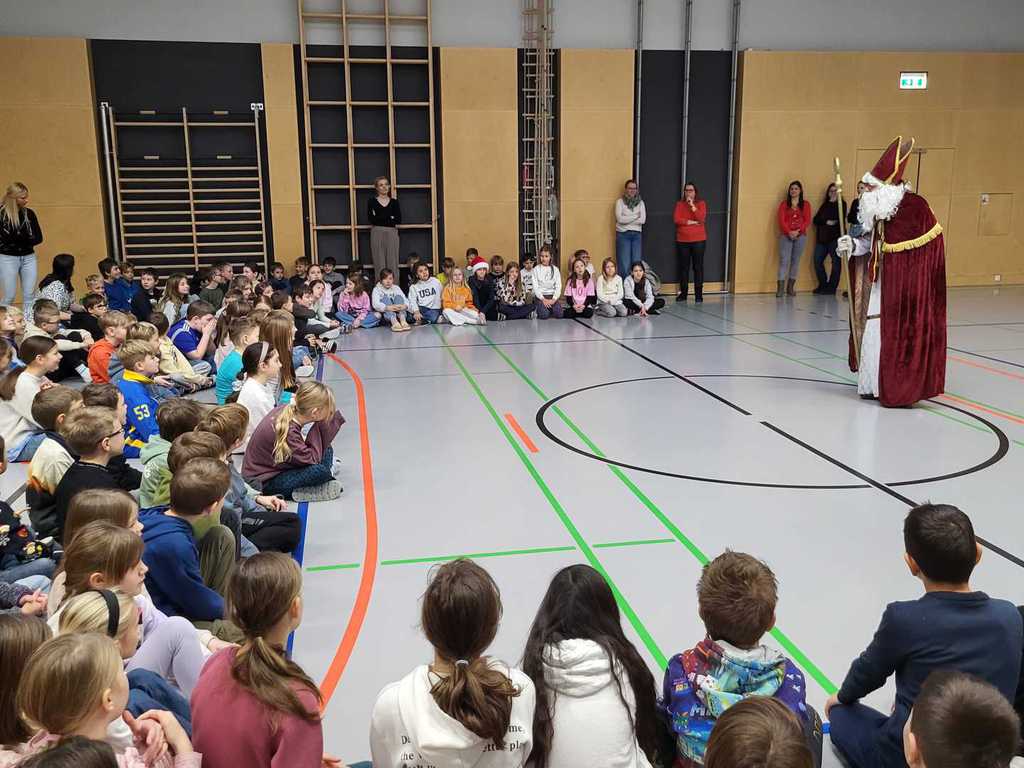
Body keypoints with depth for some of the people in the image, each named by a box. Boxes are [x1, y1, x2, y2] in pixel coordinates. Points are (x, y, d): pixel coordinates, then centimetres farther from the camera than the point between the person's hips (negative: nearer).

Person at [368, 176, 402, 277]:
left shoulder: (394, 202, 11)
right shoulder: (372, 201, 6)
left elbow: (399, 220, -1)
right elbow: (370, 219, -5)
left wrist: (379, 219, -5)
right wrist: (390, 218, -6)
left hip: (392, 233, 2)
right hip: (377, 233, -1)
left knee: (393, 262, 0)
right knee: (379, 263, -3)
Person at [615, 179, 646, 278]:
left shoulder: (640, 203, 11)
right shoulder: (620, 201, 3)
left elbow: (642, 220, -3)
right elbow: (620, 219, -11)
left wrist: (626, 220, -8)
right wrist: (636, 216, -6)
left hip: (637, 235, 3)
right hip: (623, 234, -3)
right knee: (624, 265, -6)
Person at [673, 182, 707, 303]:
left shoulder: (701, 203, 3)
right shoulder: (680, 204, 8)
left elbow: (701, 218, -12)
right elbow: (676, 219, -6)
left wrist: (692, 206, -16)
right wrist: (691, 222, -12)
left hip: (698, 240, -2)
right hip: (682, 240, 2)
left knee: (698, 267, -2)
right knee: (683, 267, 5)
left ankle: (699, 294, 1)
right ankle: (683, 293, 13)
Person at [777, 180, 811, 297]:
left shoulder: (806, 204, 10)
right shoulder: (784, 204, 9)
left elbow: (807, 221, 2)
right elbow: (781, 220, 0)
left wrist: (798, 231, -13)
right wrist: (789, 232, -14)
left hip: (800, 236, 1)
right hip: (786, 235, -1)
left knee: (795, 261, 3)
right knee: (784, 260, -10)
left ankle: (791, 287, 8)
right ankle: (780, 288, -14)